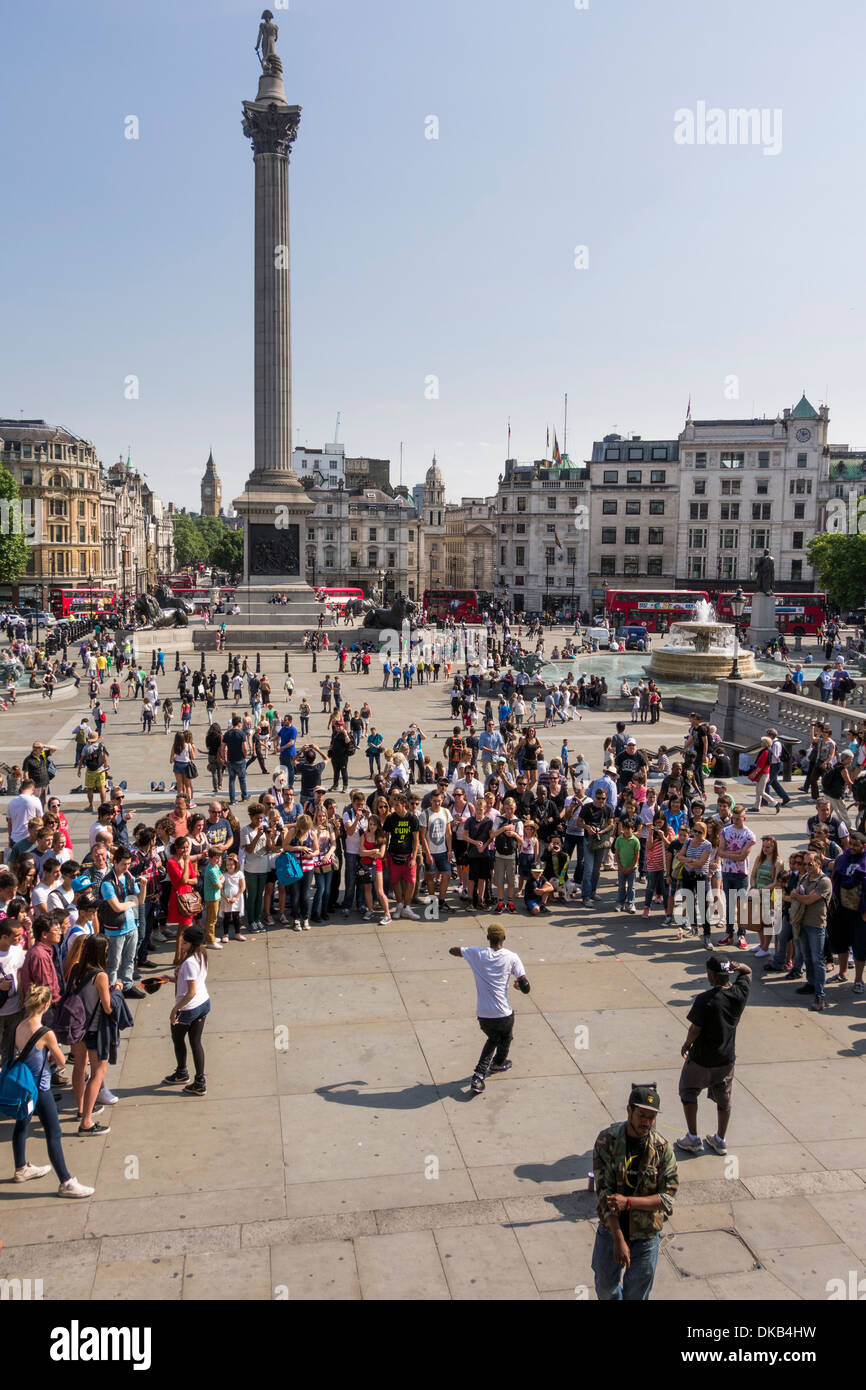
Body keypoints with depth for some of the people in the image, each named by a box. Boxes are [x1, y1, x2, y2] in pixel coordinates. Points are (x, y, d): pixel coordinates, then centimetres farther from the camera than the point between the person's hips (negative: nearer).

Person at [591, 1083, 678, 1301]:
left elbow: (668, 1198, -14)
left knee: (636, 1295, 11)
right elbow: (604, 1191, -18)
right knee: (605, 1288, 22)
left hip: (646, 1235, -1)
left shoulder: (662, 1149, -13)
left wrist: (628, 1201, -26)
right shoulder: (607, 1140, -16)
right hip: (611, 1230, 1)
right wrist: (618, 1239, -22)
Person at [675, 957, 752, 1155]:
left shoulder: (705, 1000, -28)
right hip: (727, 1058, 5)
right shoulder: (740, 993, -11)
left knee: (688, 1093, 16)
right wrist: (738, 967, -14)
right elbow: (748, 972, 8)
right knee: (723, 1099, 21)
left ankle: (693, 1139, 20)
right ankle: (720, 1141, 33)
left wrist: (687, 1044, 0)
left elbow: (695, 1030, -20)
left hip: (702, 1059, -5)